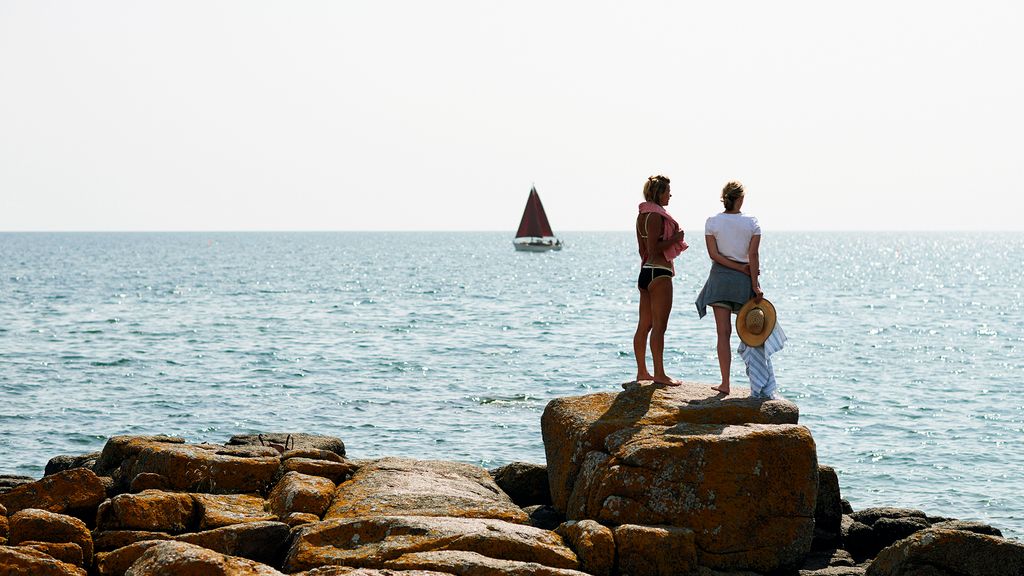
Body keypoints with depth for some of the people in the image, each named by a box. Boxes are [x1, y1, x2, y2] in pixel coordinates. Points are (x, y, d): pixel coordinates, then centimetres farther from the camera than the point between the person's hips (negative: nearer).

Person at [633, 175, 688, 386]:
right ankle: (659, 374, -8)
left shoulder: (642, 215, 14)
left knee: (644, 325, 12)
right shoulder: (656, 216, -15)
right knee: (659, 326, -8)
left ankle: (642, 372, 17)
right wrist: (675, 238, -12)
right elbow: (653, 249, -20)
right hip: (659, 273, -10)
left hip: (645, 271, 10)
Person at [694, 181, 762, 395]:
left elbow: (714, 254, -9)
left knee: (723, 333, 1)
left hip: (720, 277, 0)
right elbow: (753, 256, -9)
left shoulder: (712, 222, -3)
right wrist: (755, 285, -9)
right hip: (744, 280, 0)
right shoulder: (752, 223, -5)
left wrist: (739, 267, -6)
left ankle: (725, 383, -4)